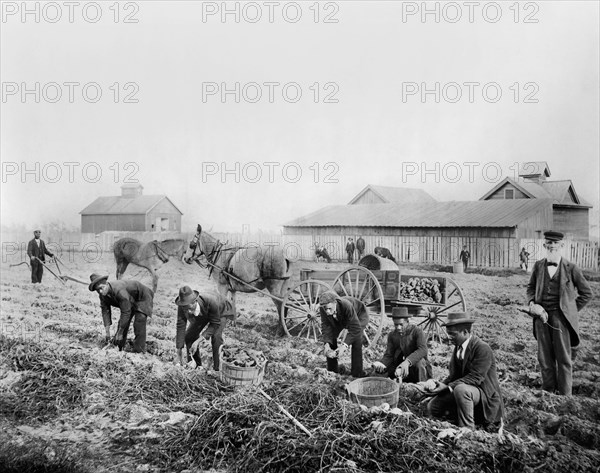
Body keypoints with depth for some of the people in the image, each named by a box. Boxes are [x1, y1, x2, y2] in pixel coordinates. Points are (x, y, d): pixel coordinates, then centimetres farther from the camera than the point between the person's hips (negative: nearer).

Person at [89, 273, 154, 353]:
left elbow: (126, 312, -38)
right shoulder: (103, 296, -15)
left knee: (139, 322, -21)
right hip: (130, 301, 8)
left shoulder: (119, 290, -41)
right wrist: (107, 332, -18)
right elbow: (105, 312, -11)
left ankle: (139, 351, -14)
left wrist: (119, 333, -31)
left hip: (142, 298, -8)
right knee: (122, 322, 6)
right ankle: (119, 349, 19)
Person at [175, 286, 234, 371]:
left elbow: (215, 323, -31)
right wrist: (179, 348, -29)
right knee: (189, 336, -3)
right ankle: (195, 366, 16)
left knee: (216, 336, -26)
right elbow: (180, 326, -28)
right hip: (202, 315, 5)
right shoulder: (182, 307, -34)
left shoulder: (210, 302, -45)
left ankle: (218, 368, -13)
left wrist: (204, 336, -41)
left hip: (221, 311, -5)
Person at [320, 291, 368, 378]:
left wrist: (344, 345, -51)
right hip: (340, 318, 5)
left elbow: (355, 329, -43)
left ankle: (357, 373, -13)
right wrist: (327, 344, -41)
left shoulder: (346, 306, -46)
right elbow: (326, 326, -26)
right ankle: (332, 370, 13)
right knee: (330, 337, -4)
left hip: (359, 314, -5)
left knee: (356, 341, -25)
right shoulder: (323, 309, -32)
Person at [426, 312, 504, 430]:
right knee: (432, 407, -3)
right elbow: (454, 375, 5)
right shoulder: (458, 347, 6)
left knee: (460, 389, -38)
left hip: (485, 395, -8)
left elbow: (475, 378, -25)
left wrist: (448, 387, -29)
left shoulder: (482, 348, -20)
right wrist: (441, 385, -16)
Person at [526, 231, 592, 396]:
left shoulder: (571, 268, -2)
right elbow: (531, 288, 17)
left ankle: (565, 396, 12)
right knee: (544, 357, 10)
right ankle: (547, 392, 22)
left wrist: (571, 309, 2)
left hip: (560, 316, -3)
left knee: (563, 357, 2)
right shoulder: (538, 266, 7)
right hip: (541, 316, 3)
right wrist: (532, 303, -1)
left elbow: (586, 292, 7)